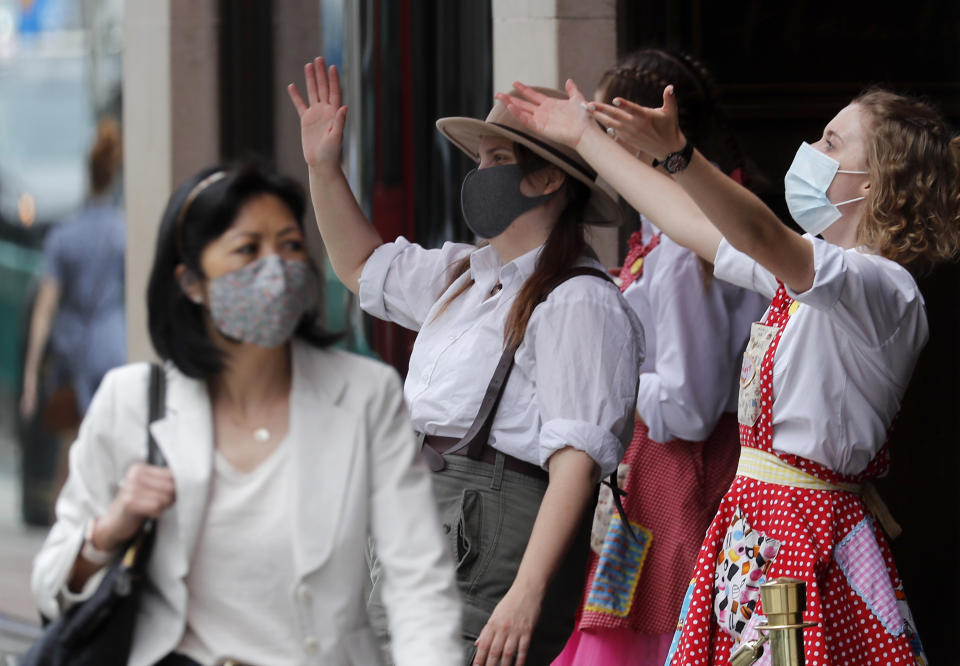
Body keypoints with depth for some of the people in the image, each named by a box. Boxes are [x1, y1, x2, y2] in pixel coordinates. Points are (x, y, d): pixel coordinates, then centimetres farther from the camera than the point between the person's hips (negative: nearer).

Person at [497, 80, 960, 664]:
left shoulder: (882, 287, -16)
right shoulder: (801, 265, 15)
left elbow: (760, 236, -33)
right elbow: (692, 222, 25)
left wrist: (675, 155, -46)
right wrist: (584, 136, 29)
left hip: (808, 537, -9)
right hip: (753, 525, 9)